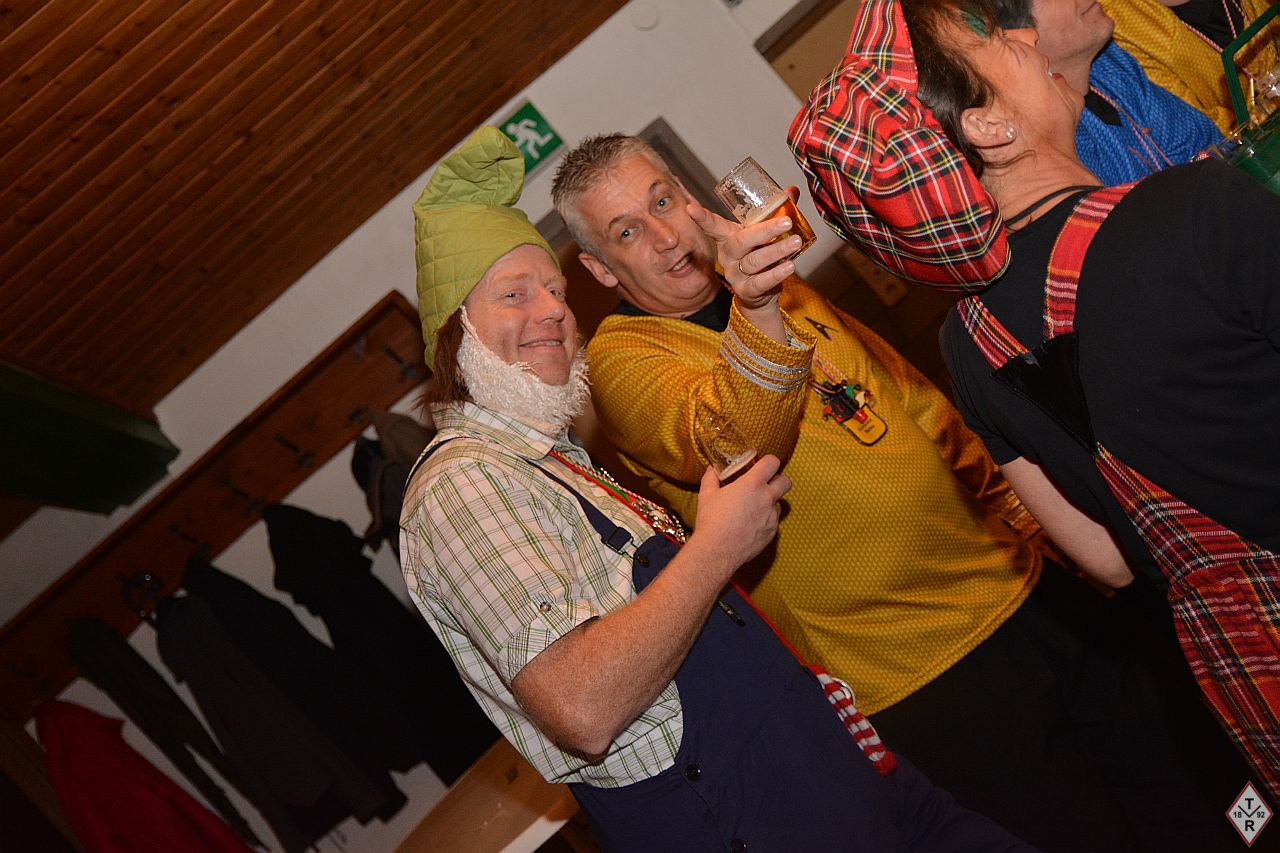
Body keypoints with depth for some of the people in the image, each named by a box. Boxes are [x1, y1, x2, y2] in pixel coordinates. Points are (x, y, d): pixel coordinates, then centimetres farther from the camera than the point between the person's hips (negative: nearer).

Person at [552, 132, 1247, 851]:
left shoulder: (783, 290, 9)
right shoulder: (621, 361, -12)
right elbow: (732, 442, -33)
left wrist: (1021, 507, 18)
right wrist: (757, 314, -50)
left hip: (1015, 582, 7)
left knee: (1175, 785, 16)